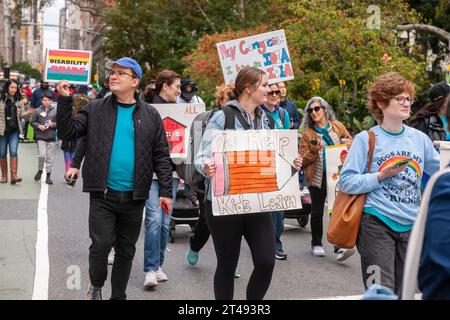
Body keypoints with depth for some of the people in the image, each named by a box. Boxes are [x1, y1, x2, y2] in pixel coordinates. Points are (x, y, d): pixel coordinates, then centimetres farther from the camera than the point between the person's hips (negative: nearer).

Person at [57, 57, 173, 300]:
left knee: (126, 251, 11)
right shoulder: (95, 109, 3)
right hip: (103, 193, -1)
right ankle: (96, 285, 20)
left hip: (134, 197, 2)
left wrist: (165, 190, -3)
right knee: (101, 244, -9)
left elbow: (161, 156, 4)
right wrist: (64, 101, -13)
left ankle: (118, 296, 27)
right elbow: (67, 132, -2)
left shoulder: (150, 115, 4)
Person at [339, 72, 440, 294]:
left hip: (410, 225, 5)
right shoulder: (366, 139, -4)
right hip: (377, 224, -5)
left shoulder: (419, 138, 8)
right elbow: (346, 182, -9)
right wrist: (382, 176, -16)